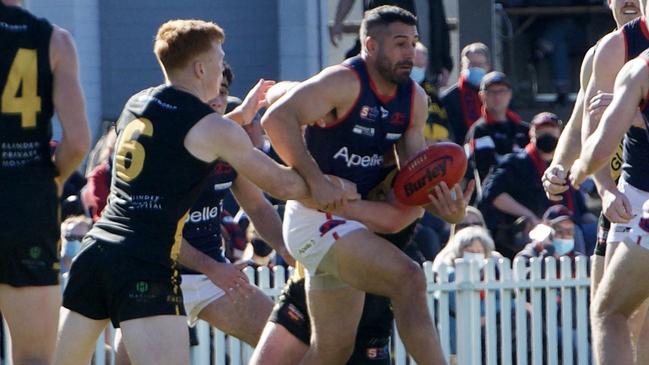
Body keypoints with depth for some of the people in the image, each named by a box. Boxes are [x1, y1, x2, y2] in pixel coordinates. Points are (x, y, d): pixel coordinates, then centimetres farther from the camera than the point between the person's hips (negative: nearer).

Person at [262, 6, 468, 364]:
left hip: (352, 218, 9)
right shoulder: (344, 82, -16)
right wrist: (315, 181, -32)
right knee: (408, 278, -24)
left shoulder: (414, 99, 9)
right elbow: (277, 118, -25)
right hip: (317, 215, -9)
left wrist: (444, 203, -13)